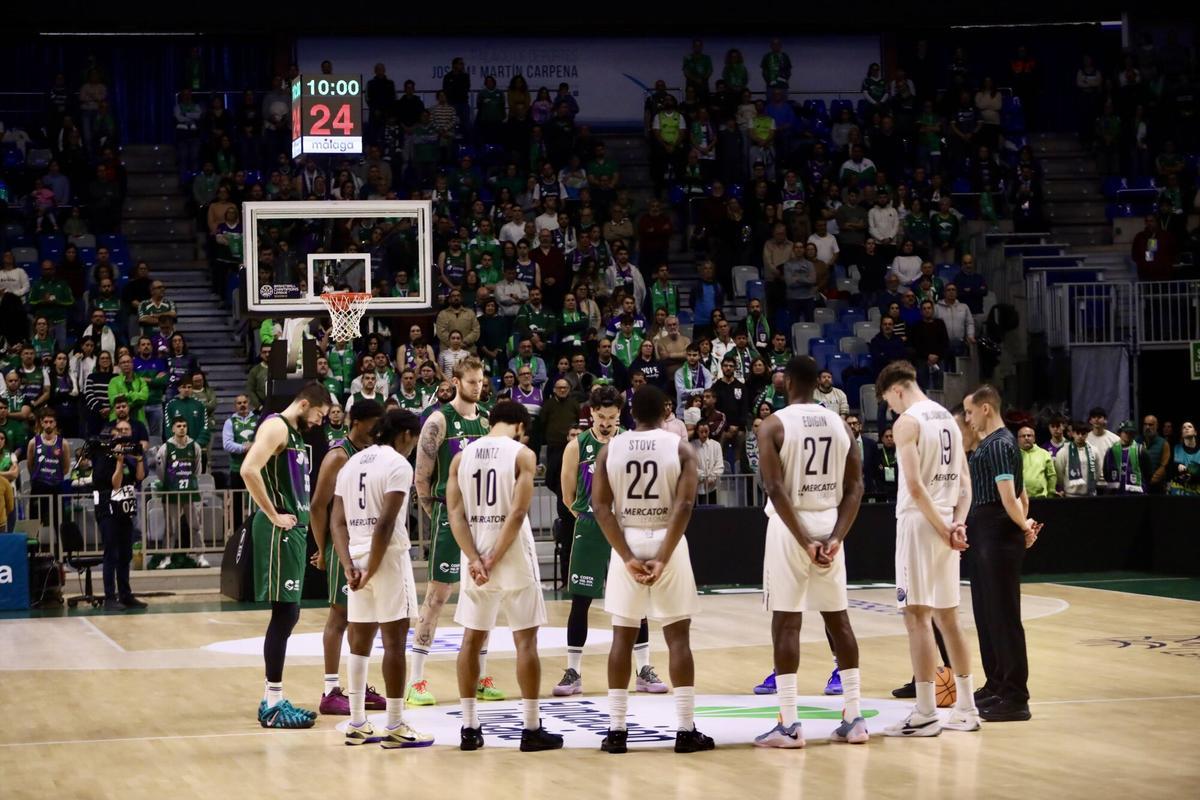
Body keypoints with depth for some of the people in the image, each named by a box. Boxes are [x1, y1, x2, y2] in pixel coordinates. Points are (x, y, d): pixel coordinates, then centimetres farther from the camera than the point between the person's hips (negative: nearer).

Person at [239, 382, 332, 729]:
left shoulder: (296, 433, 19)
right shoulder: (276, 427, -12)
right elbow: (249, 469, -27)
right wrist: (273, 516, -21)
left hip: (294, 530, 10)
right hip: (280, 531, -10)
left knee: (288, 615, 12)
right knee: (284, 614, -10)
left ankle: (274, 699, 18)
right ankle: (273, 705, -8)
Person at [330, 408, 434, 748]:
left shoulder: (351, 463, 14)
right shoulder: (398, 464, -9)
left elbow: (338, 521, 7)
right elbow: (387, 522, -18)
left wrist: (349, 565, -1)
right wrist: (373, 570, -15)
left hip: (356, 556, 7)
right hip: (387, 556, -7)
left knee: (360, 641, 11)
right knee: (394, 641, -3)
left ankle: (357, 725, 13)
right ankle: (395, 727, -2)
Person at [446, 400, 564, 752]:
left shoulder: (462, 456, 7)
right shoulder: (522, 454, -5)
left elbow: (456, 514, -2)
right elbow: (518, 512, -15)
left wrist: (475, 560, -9)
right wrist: (493, 561, -13)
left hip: (474, 558, 4)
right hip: (514, 555, -4)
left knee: (472, 640, 11)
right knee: (525, 640, 2)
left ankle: (469, 727, 11)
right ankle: (531, 729, 1)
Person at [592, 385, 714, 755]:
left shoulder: (610, 448, 2)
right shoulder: (680, 448, -3)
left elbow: (601, 507, -6)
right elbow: (684, 505, -15)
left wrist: (628, 557, -9)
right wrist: (663, 557, -16)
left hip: (626, 546, 2)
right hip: (668, 544, -2)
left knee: (623, 637, 8)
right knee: (678, 636, 3)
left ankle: (616, 730, 5)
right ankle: (686, 730, -1)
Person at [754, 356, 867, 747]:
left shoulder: (774, 424, -8)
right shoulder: (840, 424, 7)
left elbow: (775, 489, -16)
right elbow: (854, 487, 1)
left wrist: (803, 540, -15)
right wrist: (837, 537, -6)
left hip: (789, 528, -4)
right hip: (829, 525, 5)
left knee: (786, 622, -2)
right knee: (838, 619, 12)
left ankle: (788, 724, -6)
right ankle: (854, 718, 12)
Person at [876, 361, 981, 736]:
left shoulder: (907, 421, -10)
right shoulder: (948, 418, 15)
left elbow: (915, 485, -18)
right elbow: (964, 483, 12)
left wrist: (942, 528, -13)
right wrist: (957, 524, 1)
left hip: (920, 523, -8)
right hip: (945, 527, 8)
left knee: (917, 616, -6)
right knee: (947, 617, 14)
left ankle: (925, 714, -8)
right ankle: (965, 709, 16)